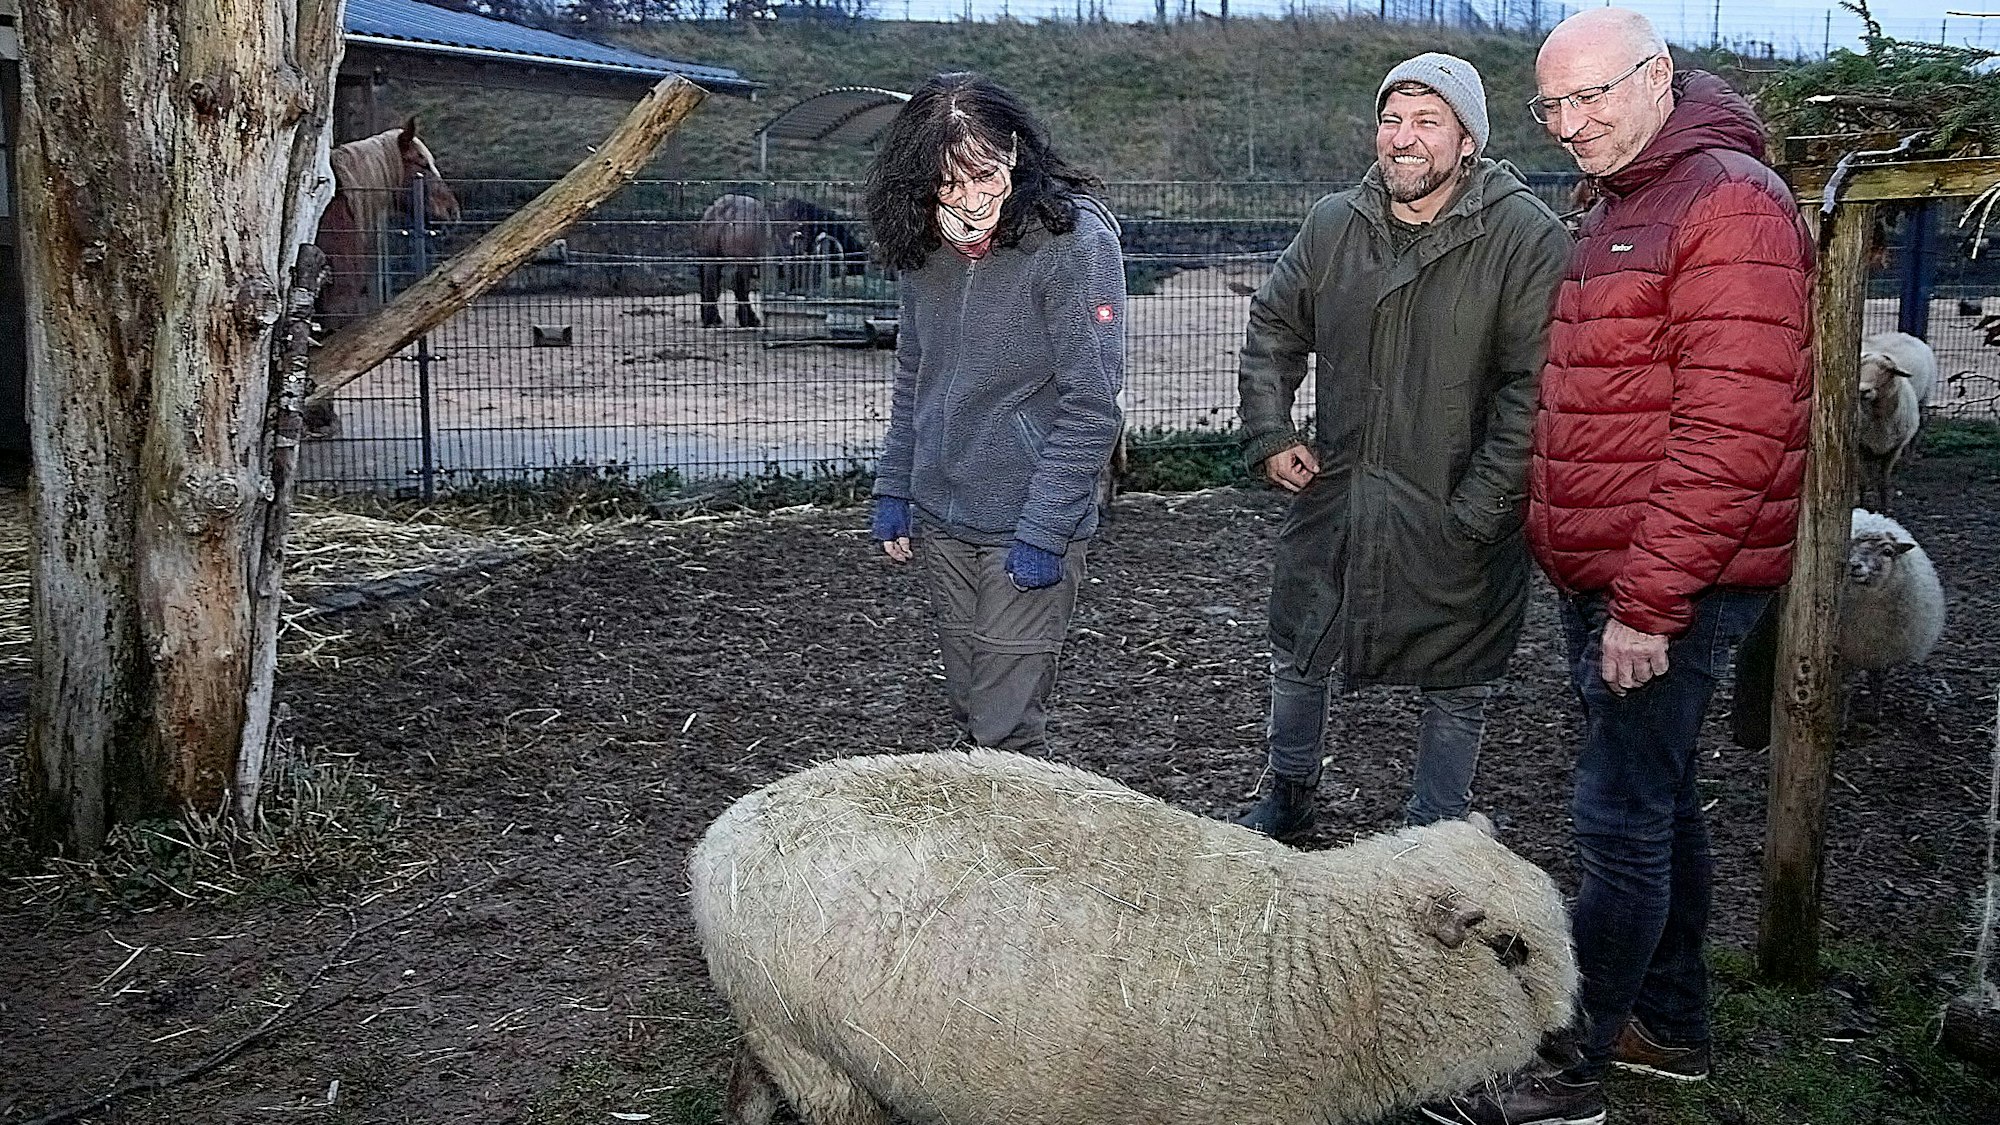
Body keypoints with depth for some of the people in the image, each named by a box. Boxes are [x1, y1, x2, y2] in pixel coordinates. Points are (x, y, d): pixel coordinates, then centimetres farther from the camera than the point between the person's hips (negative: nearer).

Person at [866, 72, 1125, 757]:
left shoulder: (1076, 241, -16)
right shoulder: (927, 243, 4)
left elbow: (1090, 409, -17)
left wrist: (1043, 534, -18)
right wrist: (893, 489, 12)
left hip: (1029, 527, -6)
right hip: (941, 520, 6)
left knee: (1006, 731, -4)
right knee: (968, 710, 17)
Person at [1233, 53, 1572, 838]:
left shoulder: (1527, 237, -16)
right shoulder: (1333, 225, 0)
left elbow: (1534, 385, -19)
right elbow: (1272, 330, 15)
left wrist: (1480, 507, -21)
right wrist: (1269, 435, 5)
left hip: (1457, 519, -4)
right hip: (1333, 492, 4)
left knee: (1456, 687, 12)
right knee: (1295, 654, 19)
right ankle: (1288, 796, 42)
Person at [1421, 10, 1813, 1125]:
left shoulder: (1729, 204, -16)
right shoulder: (1624, 208, 16)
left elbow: (1733, 437, -23)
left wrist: (1649, 602, -23)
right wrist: (1596, 578, 16)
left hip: (1667, 586, -10)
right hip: (1608, 576, 10)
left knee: (1623, 821, -2)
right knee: (1660, 800, 18)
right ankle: (1670, 1023, 32)